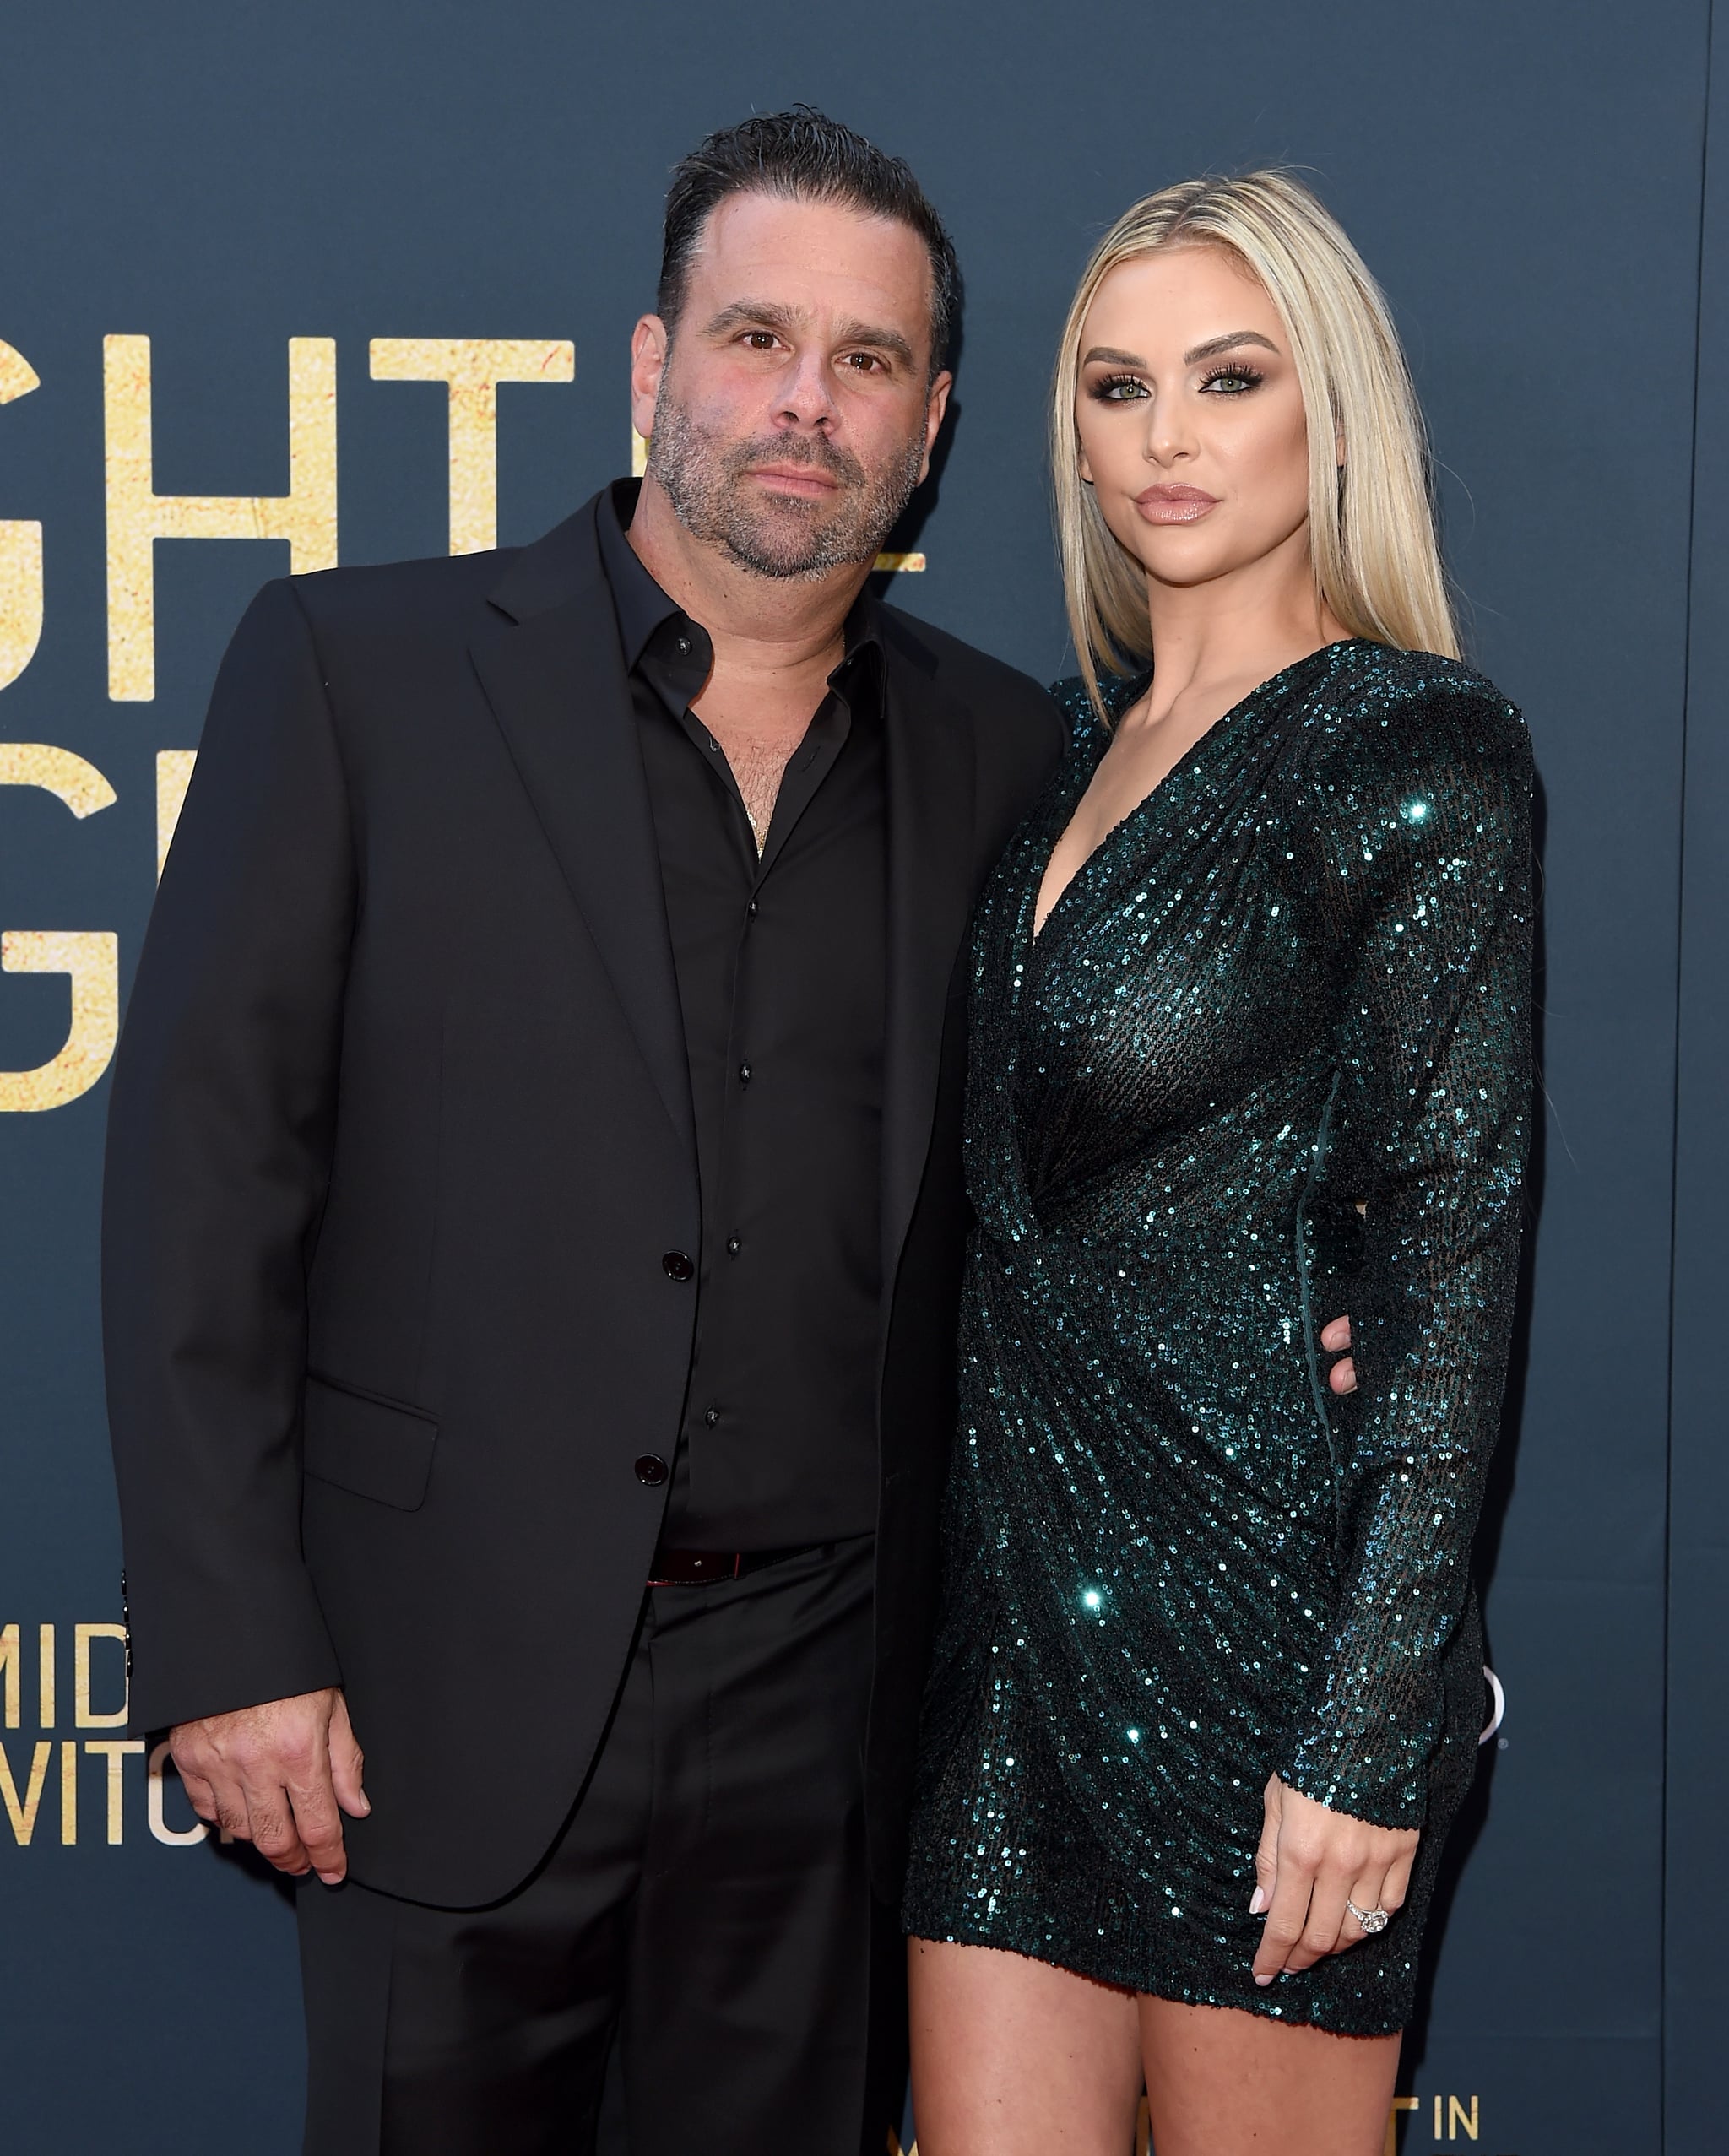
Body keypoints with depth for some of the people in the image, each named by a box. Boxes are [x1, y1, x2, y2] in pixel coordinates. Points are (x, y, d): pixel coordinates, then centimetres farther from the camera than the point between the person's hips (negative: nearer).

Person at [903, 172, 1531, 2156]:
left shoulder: (1415, 759, -10)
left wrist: (1376, 1736, -17)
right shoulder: (1082, 734, 12)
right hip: (1022, 1583, 6)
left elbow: (1455, 1255, -14)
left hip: (1265, 1595, -6)